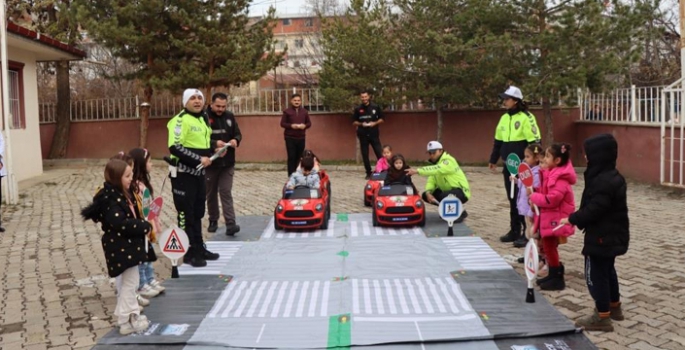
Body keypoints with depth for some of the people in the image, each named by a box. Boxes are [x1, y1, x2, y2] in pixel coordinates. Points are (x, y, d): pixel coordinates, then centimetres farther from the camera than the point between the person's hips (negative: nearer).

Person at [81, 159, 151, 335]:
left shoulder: (121, 194, 10)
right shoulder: (111, 199, -22)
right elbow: (121, 223, -31)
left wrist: (143, 225, -2)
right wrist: (145, 227, -22)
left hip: (127, 244, 10)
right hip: (121, 247, -10)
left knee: (130, 282, 19)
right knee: (130, 283, 0)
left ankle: (132, 315, 32)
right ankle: (125, 321, 11)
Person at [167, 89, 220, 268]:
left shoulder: (202, 119, 16)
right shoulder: (180, 120, -14)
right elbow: (175, 147, -24)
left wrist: (210, 154, 8)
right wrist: (199, 159, -24)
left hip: (199, 173, 9)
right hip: (183, 174, -9)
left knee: (198, 212, 16)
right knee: (186, 214, -2)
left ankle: (199, 248, 27)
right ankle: (190, 253, 6)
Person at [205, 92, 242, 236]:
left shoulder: (230, 117, 5)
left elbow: (238, 134, 10)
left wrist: (235, 140, -13)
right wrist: (214, 143, -28)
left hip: (227, 163, 2)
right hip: (210, 163, -2)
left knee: (226, 193, -4)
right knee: (211, 193, 12)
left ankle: (230, 224, -11)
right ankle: (213, 221, 27)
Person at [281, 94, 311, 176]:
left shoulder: (304, 111, 8)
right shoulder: (287, 111, -1)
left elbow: (309, 123, 12)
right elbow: (282, 123, -2)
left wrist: (305, 125, -11)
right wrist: (291, 125, -18)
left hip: (301, 138, 3)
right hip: (290, 138, -3)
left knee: (299, 157, 7)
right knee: (291, 157, -6)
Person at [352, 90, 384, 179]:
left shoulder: (375, 107, 0)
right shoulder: (358, 109, 2)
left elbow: (381, 119, 6)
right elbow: (354, 122, 8)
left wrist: (375, 123, -12)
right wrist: (361, 124, -11)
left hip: (374, 134, -1)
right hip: (363, 135, 1)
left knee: (380, 154, -5)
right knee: (365, 155, 4)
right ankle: (368, 173, 14)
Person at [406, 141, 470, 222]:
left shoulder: (448, 161, -21)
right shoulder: (435, 163, 6)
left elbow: (436, 169, -41)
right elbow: (431, 180, -4)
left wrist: (417, 171, -49)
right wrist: (428, 192, -25)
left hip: (461, 192, -9)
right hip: (447, 191, 9)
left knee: (443, 196, -37)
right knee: (425, 196, -2)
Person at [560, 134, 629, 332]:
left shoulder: (603, 181, -26)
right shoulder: (613, 177, 8)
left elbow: (594, 210, -26)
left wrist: (572, 219, -14)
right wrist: (577, 219, 11)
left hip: (602, 237, -11)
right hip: (613, 235, 11)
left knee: (595, 275, -1)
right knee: (607, 270, 25)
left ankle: (602, 317, 8)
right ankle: (614, 307, 40)